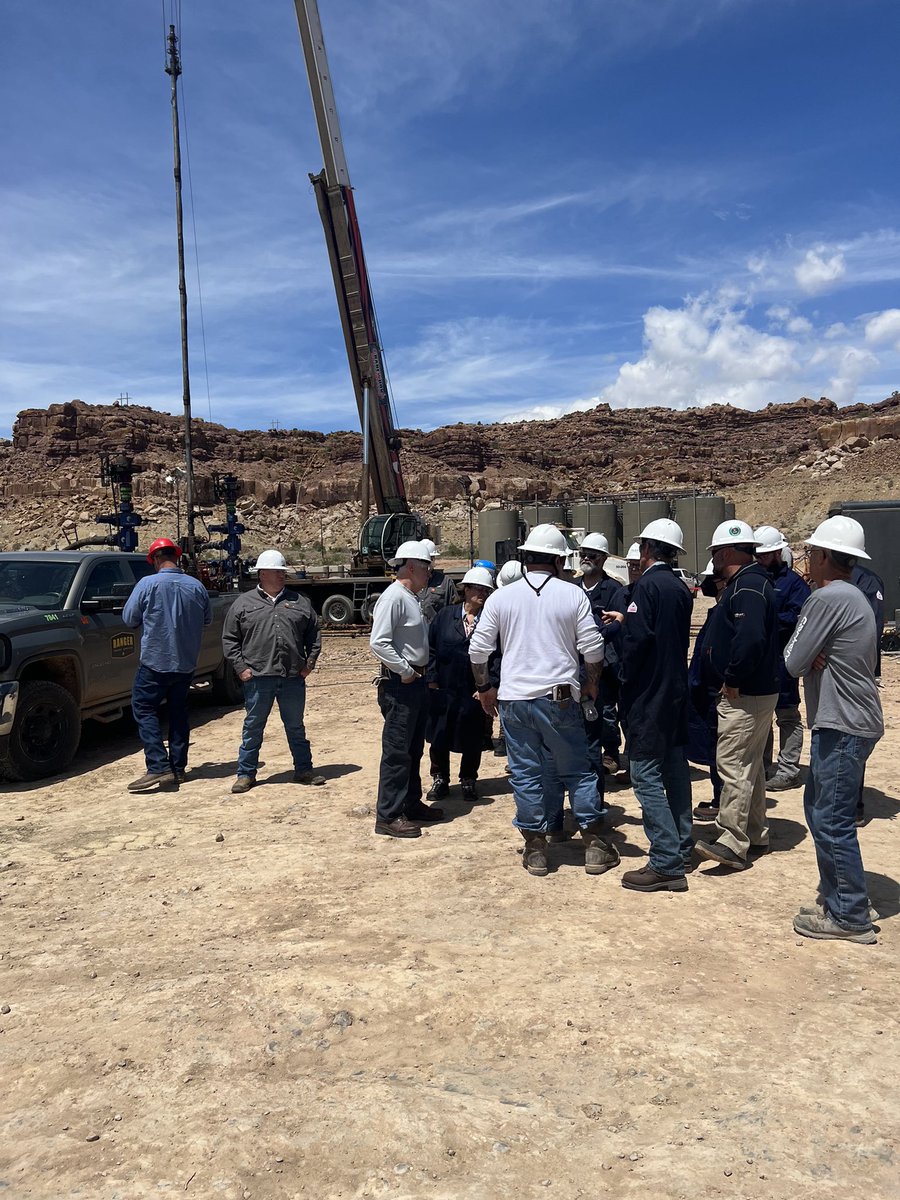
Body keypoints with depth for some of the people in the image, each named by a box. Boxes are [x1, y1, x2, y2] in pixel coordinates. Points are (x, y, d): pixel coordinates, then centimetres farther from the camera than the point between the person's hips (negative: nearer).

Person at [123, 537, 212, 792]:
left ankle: (159, 767, -9)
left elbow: (129, 618, -3)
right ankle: (178, 768, 15)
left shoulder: (147, 584, -11)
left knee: (144, 709, 2)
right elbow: (207, 619, 12)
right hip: (186, 662, 5)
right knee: (178, 712, 13)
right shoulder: (196, 586, 0)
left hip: (155, 661, -5)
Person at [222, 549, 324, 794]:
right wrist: (240, 667, -5)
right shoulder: (243, 603, 3)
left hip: (293, 678, 2)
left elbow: (313, 634, 14)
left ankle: (304, 770, 24)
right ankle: (246, 773, 19)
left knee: (296, 727, 13)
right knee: (253, 728, 8)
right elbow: (229, 639, 4)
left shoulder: (299, 602, 9)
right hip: (258, 678, -2)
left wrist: (310, 662, 5)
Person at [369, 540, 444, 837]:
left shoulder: (412, 598, 15)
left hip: (416, 681, 10)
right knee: (397, 751, -5)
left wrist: (421, 672, 11)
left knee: (414, 749, 18)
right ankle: (388, 816, 2)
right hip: (399, 683, -10)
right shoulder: (394, 597, -16)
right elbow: (378, 642, -24)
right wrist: (405, 671, -20)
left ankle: (411, 804, 29)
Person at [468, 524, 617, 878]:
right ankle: (595, 847, 17)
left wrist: (485, 688, 15)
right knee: (577, 771, 11)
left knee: (525, 774, 9)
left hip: (513, 699, 1)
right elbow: (593, 648, -2)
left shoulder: (501, 597, 2)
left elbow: (478, 648, 2)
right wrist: (592, 683, 15)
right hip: (559, 698, -1)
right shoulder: (573, 595, -2)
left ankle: (535, 849, 16)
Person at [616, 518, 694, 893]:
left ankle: (667, 864, -4)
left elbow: (637, 640, -22)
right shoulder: (680, 589, 9)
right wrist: (625, 620, 23)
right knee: (674, 769, 16)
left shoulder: (647, 584, -15)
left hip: (648, 695, -9)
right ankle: (681, 849, 26)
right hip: (676, 691, 9)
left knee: (645, 774, -5)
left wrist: (626, 683, -7)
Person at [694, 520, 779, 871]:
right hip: (758, 691, 11)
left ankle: (732, 844, -2)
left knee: (732, 766, -7)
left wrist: (732, 679, -22)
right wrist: (734, 678, 10)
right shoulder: (749, 582, 15)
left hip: (743, 697, -11)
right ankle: (755, 835, 28)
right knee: (750, 765, 17)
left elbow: (751, 639, -32)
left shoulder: (747, 587, -19)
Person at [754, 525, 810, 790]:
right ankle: (763, 766, 26)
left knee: (787, 715, 3)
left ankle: (788, 770, 10)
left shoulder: (793, 582, -8)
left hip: (782, 660, -7)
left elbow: (796, 618, -20)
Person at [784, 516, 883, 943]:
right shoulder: (852, 596, 14)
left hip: (843, 726, -10)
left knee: (833, 820, -2)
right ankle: (836, 897, 29)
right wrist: (815, 657, -7)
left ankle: (850, 917, 9)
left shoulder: (828, 598, -19)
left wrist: (809, 658, 2)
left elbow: (792, 662, -17)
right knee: (819, 806, 18)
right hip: (848, 720, 10)